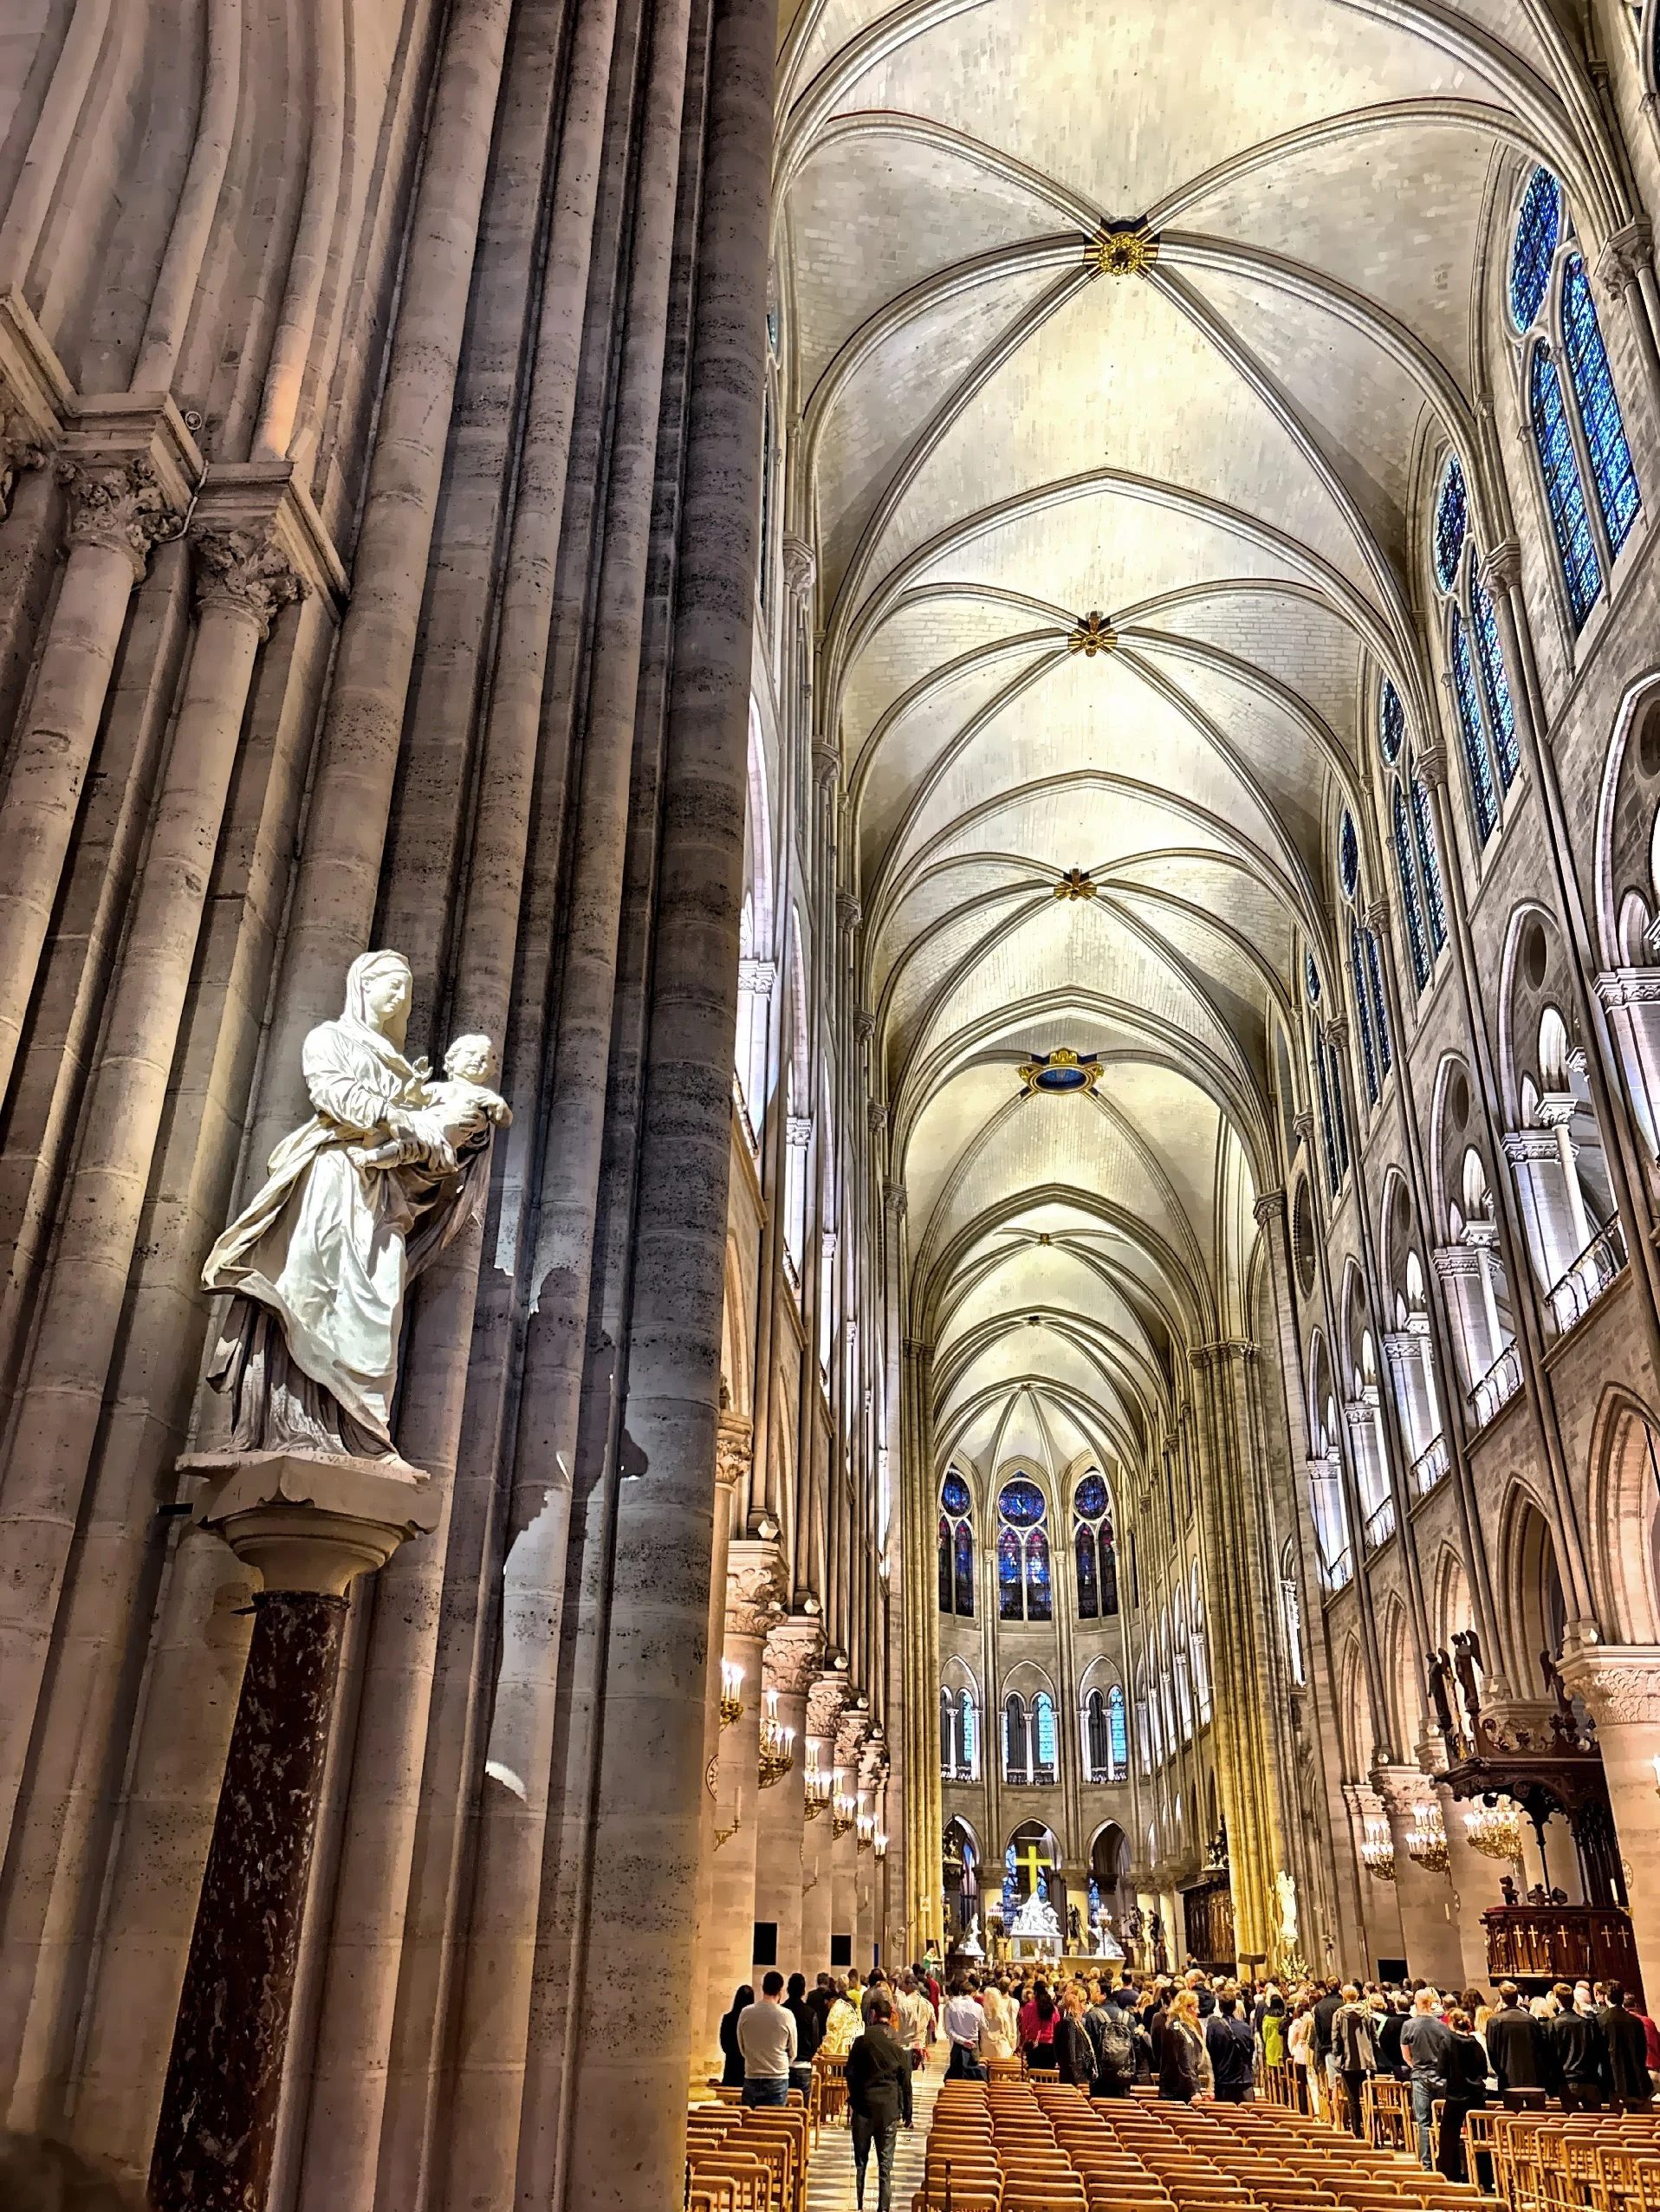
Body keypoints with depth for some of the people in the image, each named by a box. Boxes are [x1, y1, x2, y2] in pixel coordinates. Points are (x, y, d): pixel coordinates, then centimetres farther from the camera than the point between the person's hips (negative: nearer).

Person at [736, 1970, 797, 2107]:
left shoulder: (746, 2013, -6)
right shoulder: (786, 2015, -10)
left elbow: (742, 2047, 8)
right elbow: (792, 2052, 3)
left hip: (751, 2079, 2)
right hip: (778, 2080, -2)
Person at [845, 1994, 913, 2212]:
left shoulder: (864, 2039, -6)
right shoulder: (900, 2043, 0)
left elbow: (851, 2074, -3)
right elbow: (906, 2081, 4)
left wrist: (852, 2102, 9)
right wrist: (907, 2112, 12)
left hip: (864, 2105, -1)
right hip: (890, 2108, 1)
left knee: (860, 2160, 9)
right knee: (885, 2162, 7)